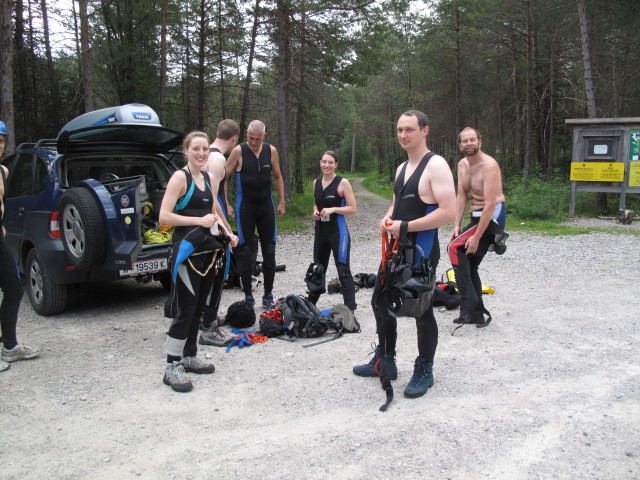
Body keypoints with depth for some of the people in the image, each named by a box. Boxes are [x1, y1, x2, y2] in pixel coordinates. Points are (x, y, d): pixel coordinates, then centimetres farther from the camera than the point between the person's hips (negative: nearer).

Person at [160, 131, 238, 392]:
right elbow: (164, 216, -16)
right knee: (185, 310, -7)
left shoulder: (209, 179, 14)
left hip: (209, 251, 8)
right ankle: (172, 368, 1)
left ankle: (189, 357, 27)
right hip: (187, 251, -7)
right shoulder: (180, 177, -8)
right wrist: (199, 221, -21)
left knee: (199, 308, 14)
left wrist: (229, 234, 10)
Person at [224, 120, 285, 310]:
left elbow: (278, 177, 13)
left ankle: (268, 295, 16)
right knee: (245, 252, 0)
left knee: (269, 251, 5)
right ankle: (248, 296, 10)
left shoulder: (271, 151, 1)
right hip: (245, 207, -3)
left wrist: (282, 202, 11)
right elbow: (223, 176, -7)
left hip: (266, 206, 3)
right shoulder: (238, 151, -9)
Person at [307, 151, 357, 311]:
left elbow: (352, 208, -10)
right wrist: (315, 211, 0)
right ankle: (310, 303, 32)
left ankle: (350, 309, 2)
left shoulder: (343, 183, -10)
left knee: (343, 271, -3)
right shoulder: (316, 182, 8)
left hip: (338, 232, -6)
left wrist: (333, 209, -20)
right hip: (320, 231, 7)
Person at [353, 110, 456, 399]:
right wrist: (387, 219, 2)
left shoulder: (435, 165, -14)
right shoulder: (402, 168, 13)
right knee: (380, 301, 15)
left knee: (422, 311, 3)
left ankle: (424, 372, 21)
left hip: (421, 253, -9)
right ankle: (385, 362, 32)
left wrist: (404, 227, -21)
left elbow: (448, 213, -23)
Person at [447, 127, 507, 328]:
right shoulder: (462, 164, 7)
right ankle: (477, 314, 24)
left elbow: (490, 204, -24)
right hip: (477, 216, 9)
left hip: (492, 216, -9)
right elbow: (461, 196, 5)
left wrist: (476, 237, -26)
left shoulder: (489, 165, -19)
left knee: (455, 247, -22)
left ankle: (469, 302, -20)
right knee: (469, 266, 12)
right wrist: (456, 226, -7)